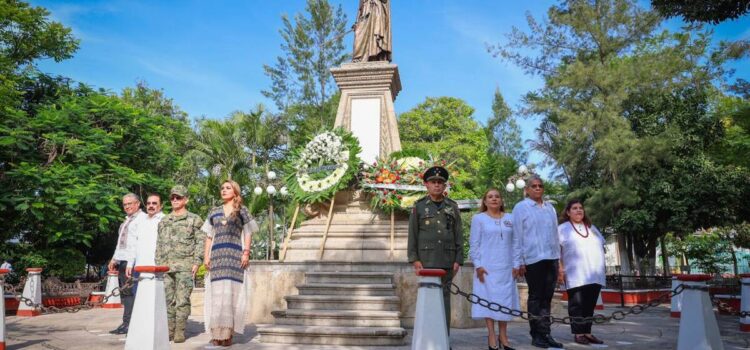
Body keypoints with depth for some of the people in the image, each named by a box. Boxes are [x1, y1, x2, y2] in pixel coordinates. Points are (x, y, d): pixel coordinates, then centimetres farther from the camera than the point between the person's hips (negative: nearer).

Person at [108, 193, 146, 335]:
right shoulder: (127, 220, 23)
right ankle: (126, 323, 12)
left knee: (129, 292, -8)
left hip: (133, 262, -9)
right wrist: (114, 259, 21)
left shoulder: (143, 219, -6)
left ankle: (128, 323, -5)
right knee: (124, 293, 8)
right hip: (122, 262, 9)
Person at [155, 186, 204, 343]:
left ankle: (180, 331, 1)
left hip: (185, 266, -4)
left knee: (182, 299, -5)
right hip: (166, 266, 4)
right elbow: (159, 244, 19)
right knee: (167, 299, 5)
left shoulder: (194, 219, 4)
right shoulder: (164, 221, 18)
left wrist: (197, 262, -10)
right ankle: (168, 330, 13)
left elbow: (200, 242, -1)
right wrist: (158, 264, 10)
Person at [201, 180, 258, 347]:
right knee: (216, 294, -1)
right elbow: (209, 236, 16)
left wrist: (246, 253, -8)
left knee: (231, 293, -6)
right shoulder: (214, 212, 17)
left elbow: (248, 234, 4)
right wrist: (206, 256, 6)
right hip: (217, 256, 3)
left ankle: (228, 334, -3)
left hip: (235, 256, -3)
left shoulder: (242, 210, 9)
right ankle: (216, 334, 3)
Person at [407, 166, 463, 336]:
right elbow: (412, 234, 1)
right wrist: (414, 259, -6)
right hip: (426, 260, -2)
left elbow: (458, 235, 7)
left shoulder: (452, 207, 9)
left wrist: (458, 259, 1)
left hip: (447, 260, 2)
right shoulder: (419, 206, 4)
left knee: (445, 297, 5)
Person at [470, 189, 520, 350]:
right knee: (489, 298, -2)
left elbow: (515, 242, 11)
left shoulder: (510, 219, 11)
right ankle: (491, 336, 5)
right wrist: (477, 265, -8)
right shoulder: (478, 218, 2)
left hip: (506, 267, 3)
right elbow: (474, 244, -1)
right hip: (487, 267, -3)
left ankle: (503, 336, 15)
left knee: (505, 300, 5)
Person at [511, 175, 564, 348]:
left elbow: (555, 234, 15)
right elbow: (517, 237, -3)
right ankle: (536, 335, 10)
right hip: (533, 258, -4)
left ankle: (546, 334, 14)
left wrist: (558, 257, 10)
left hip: (551, 258, 4)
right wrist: (518, 261, -8)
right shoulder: (520, 208, 1)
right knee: (535, 297, 3)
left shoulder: (550, 208, 15)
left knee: (547, 297, 8)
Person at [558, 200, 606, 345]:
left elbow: (601, 246, 22)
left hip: (594, 275, 5)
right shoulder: (563, 228, 3)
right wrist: (560, 268, -13)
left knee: (590, 305, 6)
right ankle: (578, 333, 0)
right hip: (575, 275, -5)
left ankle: (587, 332, 13)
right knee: (577, 304, -4)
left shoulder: (592, 228, 20)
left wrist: (600, 269, 15)